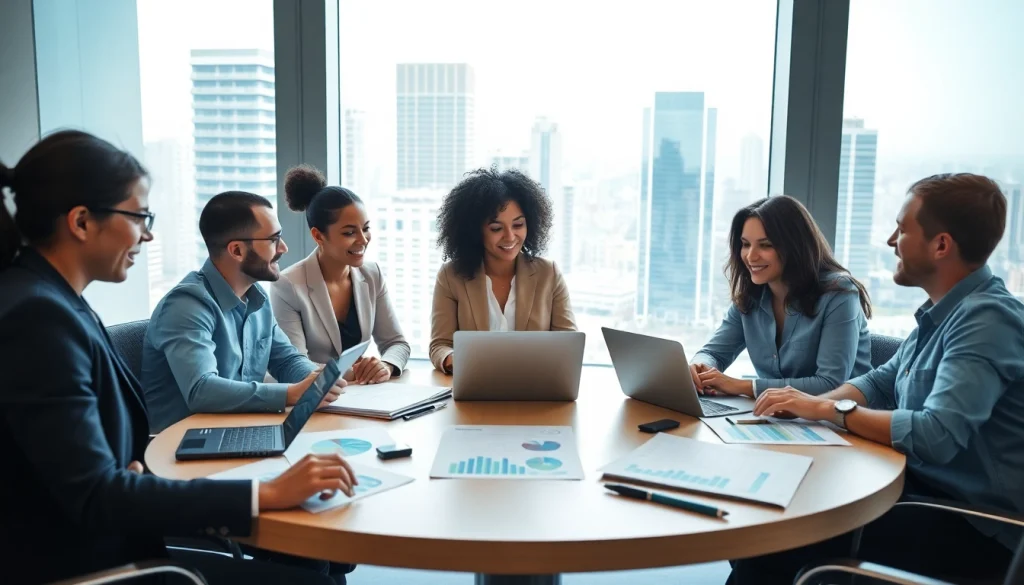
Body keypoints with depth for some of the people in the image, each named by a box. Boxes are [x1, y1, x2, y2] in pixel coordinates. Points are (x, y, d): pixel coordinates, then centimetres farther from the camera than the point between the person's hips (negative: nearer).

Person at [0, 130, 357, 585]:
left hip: (95, 545, 8)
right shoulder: (38, 315, -22)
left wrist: (133, 473, -9)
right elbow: (94, 498, -26)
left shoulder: (48, 298, 6)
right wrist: (267, 493, -26)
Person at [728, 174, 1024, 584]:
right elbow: (881, 383, 14)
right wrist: (810, 403, -5)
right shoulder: (943, 311, 8)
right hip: (924, 486, 9)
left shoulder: (986, 319, -22)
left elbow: (936, 437, -30)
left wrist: (831, 410, -18)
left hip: (975, 525, -8)